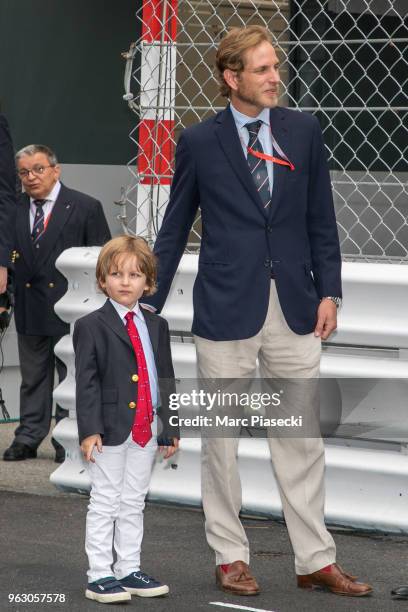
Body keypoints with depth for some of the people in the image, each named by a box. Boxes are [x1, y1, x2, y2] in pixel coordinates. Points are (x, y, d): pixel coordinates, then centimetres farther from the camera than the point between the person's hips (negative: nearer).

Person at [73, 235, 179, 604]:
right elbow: (86, 382, -9)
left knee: (134, 503, 12)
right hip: (110, 430, -5)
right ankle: (100, 576, 3)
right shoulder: (91, 327, -5)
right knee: (104, 503, -1)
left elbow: (166, 379, 14)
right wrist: (90, 430, -17)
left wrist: (170, 428, 11)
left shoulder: (156, 326, 12)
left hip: (146, 429, 5)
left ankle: (129, 571, 19)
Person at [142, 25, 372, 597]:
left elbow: (321, 218, 9)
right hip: (226, 308, -2)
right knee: (221, 441, 5)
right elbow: (174, 229, 5)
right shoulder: (199, 142, -2)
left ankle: (316, 560, 13)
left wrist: (328, 291, 3)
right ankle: (230, 557, 17)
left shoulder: (303, 131, 4)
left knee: (302, 440, 6)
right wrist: (149, 304, 6)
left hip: (294, 308, 2)